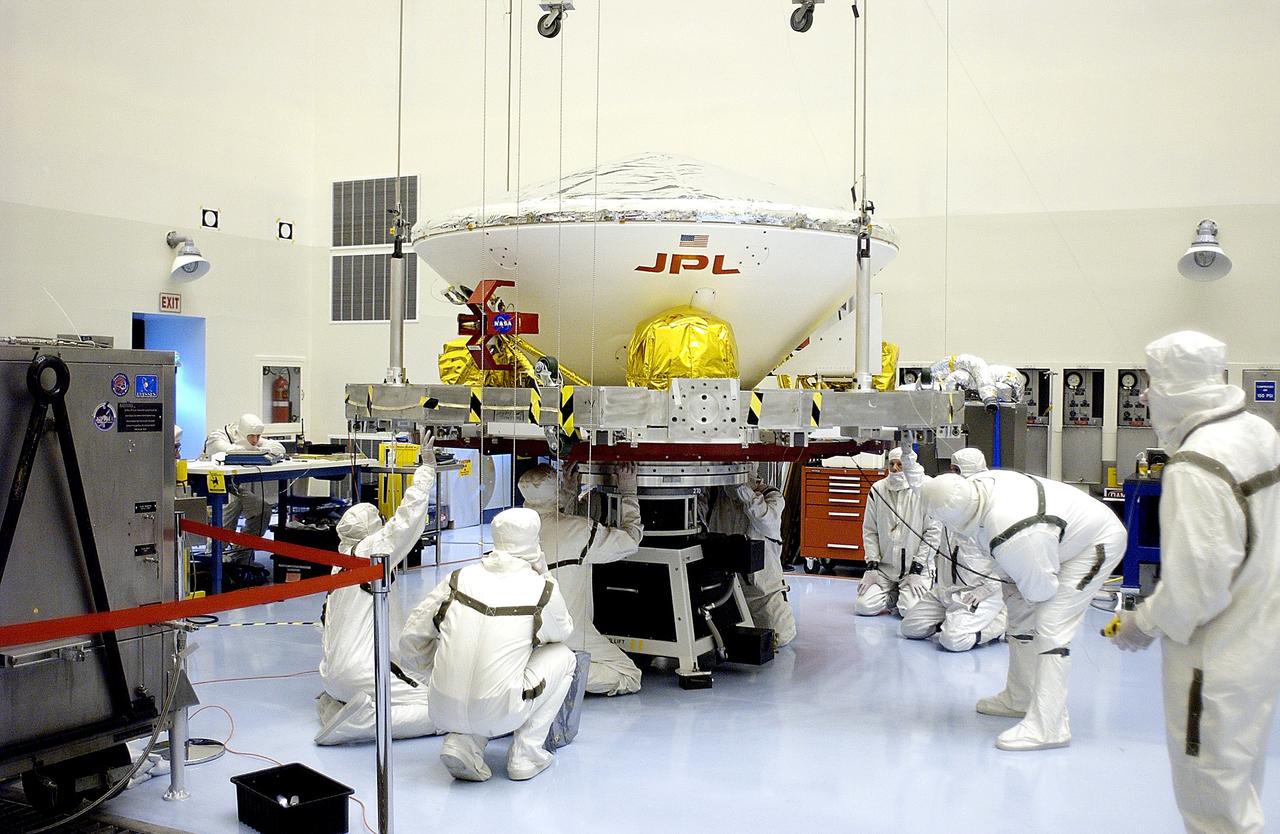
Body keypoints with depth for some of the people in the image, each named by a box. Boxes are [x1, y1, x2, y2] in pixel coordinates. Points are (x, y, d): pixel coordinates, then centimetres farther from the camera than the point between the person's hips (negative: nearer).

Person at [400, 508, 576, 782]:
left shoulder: (460, 578, 4)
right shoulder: (543, 589, -4)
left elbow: (410, 641, 8)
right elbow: (563, 631, 19)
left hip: (443, 713, 4)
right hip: (499, 715, -4)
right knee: (563, 657, 18)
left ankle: (462, 742, 10)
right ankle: (526, 754, 15)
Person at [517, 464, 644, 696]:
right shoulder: (579, 529, -17)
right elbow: (631, 538, -4)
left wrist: (569, 490, 27)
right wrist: (628, 491, 6)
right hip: (567, 636, -7)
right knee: (630, 677, 1)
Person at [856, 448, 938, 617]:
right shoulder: (877, 489, 1)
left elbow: (933, 532, -6)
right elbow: (869, 531, 7)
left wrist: (917, 568, -9)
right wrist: (872, 566, -1)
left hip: (915, 567, -3)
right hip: (884, 567, 3)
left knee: (911, 610, -22)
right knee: (864, 606, -13)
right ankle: (893, 595, 18)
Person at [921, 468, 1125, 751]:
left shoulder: (1013, 538, -42)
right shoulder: (977, 484, -18)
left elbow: (1040, 590, -27)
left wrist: (1019, 591, -4)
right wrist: (1013, 586, -2)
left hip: (1098, 542, -10)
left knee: (1050, 626, -18)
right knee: (1022, 613, 15)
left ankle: (1047, 727, -16)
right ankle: (1019, 699, 28)